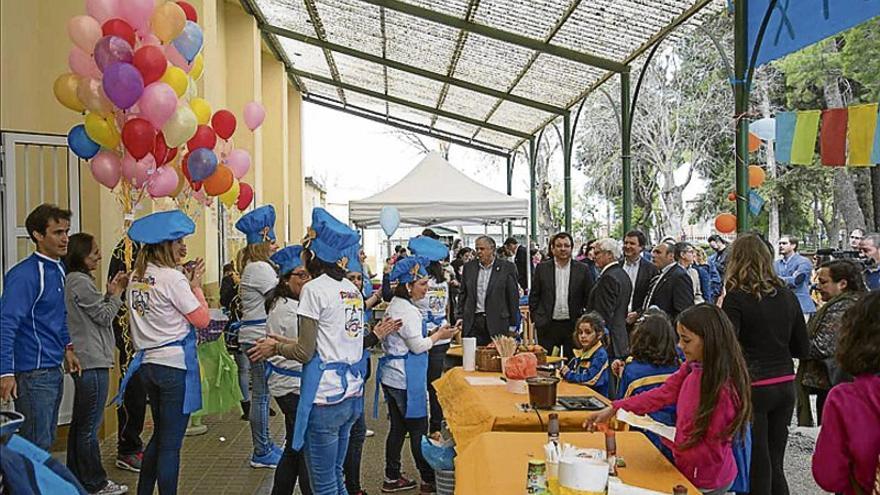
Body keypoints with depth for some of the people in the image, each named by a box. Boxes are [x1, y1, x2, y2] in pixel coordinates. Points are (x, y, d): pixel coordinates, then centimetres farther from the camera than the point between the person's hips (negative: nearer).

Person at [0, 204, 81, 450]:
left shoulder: (58, 269, 10)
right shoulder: (25, 274, -17)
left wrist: (67, 348, 17)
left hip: (54, 369, 9)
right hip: (32, 372, -9)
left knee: (47, 441, 17)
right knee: (36, 447, -2)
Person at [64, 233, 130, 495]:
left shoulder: (74, 280, 14)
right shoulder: (81, 282, -16)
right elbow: (104, 316, -11)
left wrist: (109, 294, 7)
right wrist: (116, 294, 1)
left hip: (82, 360, 10)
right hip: (92, 360, -10)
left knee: (80, 422, 16)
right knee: (90, 426, -2)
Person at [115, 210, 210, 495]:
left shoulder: (136, 277, 8)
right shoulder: (173, 278, -15)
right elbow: (202, 319, -13)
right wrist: (195, 285, -2)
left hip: (148, 362, 8)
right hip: (175, 364, -8)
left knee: (159, 435, 22)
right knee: (171, 442, 1)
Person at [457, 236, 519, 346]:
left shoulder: (507, 268, -1)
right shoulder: (469, 267, 9)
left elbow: (513, 297, 1)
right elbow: (463, 295, 14)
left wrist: (512, 325, 0)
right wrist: (460, 317, 7)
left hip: (497, 323, -2)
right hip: (473, 323, 3)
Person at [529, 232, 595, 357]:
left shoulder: (583, 269, 2)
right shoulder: (542, 268, 3)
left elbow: (590, 297, 3)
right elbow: (534, 296, 6)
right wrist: (536, 318, 0)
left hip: (574, 325, 0)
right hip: (547, 326, 0)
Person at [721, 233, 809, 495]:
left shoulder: (736, 298, -12)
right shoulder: (787, 295, 4)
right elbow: (802, 348, 10)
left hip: (753, 387, -5)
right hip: (785, 385, 5)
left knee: (757, 466, 6)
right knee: (775, 463, 16)